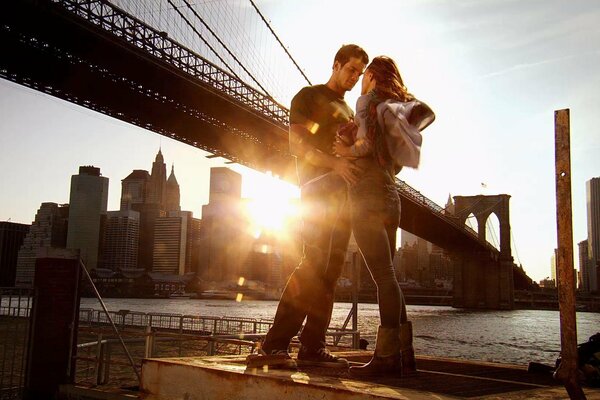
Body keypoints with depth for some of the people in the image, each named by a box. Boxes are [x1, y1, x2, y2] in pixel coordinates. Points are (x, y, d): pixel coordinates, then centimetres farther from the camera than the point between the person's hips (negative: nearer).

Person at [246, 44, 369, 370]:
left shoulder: (349, 112, 28)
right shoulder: (309, 96, 6)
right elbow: (297, 144, -8)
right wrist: (336, 163, -21)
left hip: (343, 194, 7)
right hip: (318, 190, -7)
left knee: (329, 271, 1)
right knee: (314, 264, -18)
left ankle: (312, 348, 2)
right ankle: (273, 345, -16)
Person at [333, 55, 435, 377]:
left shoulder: (368, 101, -2)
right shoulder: (398, 107, 23)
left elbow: (368, 142, -17)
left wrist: (349, 150, 1)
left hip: (367, 196, -8)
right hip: (390, 197, 8)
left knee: (383, 275, -13)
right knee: (386, 276, 8)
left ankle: (388, 356, -13)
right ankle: (404, 353, 8)